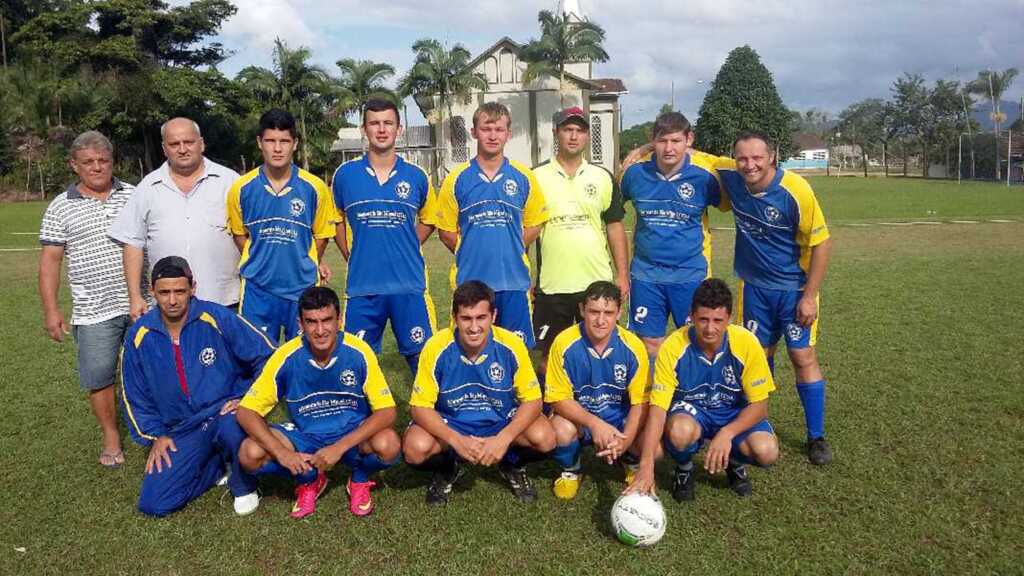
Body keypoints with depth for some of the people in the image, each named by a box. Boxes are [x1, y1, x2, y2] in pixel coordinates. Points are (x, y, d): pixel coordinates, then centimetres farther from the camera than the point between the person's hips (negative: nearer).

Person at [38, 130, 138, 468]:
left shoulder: (134, 196, 6)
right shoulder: (61, 208, 2)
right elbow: (50, 261, 2)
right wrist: (51, 310, -3)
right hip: (94, 311, -1)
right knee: (98, 376, 4)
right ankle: (111, 436, 23)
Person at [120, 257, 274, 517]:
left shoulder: (216, 318, -14)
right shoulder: (140, 336, -1)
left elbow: (266, 355, -8)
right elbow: (134, 396, 11)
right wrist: (155, 435, 4)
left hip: (224, 413, -4)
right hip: (182, 431, 4)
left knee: (232, 429, -40)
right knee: (153, 503, -10)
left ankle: (244, 486, -6)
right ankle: (218, 465, 14)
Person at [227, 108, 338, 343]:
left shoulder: (315, 188, -6)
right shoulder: (241, 189, -3)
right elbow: (240, 234, 12)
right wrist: (260, 263, 10)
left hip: (302, 288, 0)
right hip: (257, 288, 1)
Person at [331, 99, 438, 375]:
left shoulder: (416, 176, 3)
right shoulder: (345, 174, 2)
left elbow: (428, 220, 17)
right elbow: (336, 219, 16)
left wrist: (406, 248, 6)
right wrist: (350, 254, 6)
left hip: (409, 283, 0)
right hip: (362, 284, 0)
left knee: (422, 356, 5)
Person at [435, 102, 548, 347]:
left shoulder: (524, 177, 3)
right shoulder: (456, 179, 0)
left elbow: (533, 225, 9)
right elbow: (446, 230, 5)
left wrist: (509, 252, 2)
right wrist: (472, 254, 1)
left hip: (514, 279, 1)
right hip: (470, 280, -1)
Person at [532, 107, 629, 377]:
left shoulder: (604, 178, 7)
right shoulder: (536, 178, 1)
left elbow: (615, 227, 9)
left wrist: (623, 274, 3)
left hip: (598, 283, 2)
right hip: (551, 285, -1)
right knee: (549, 355, 7)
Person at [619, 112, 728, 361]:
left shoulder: (704, 175, -9)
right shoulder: (635, 172, -4)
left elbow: (726, 204, 9)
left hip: (691, 274, -1)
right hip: (646, 274, 2)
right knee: (649, 344, 10)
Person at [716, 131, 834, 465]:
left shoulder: (796, 190, -22)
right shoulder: (730, 177, -11)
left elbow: (821, 243, -15)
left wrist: (809, 296, -15)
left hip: (794, 287, -3)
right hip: (753, 287, 3)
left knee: (804, 358, 0)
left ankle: (816, 437, 14)